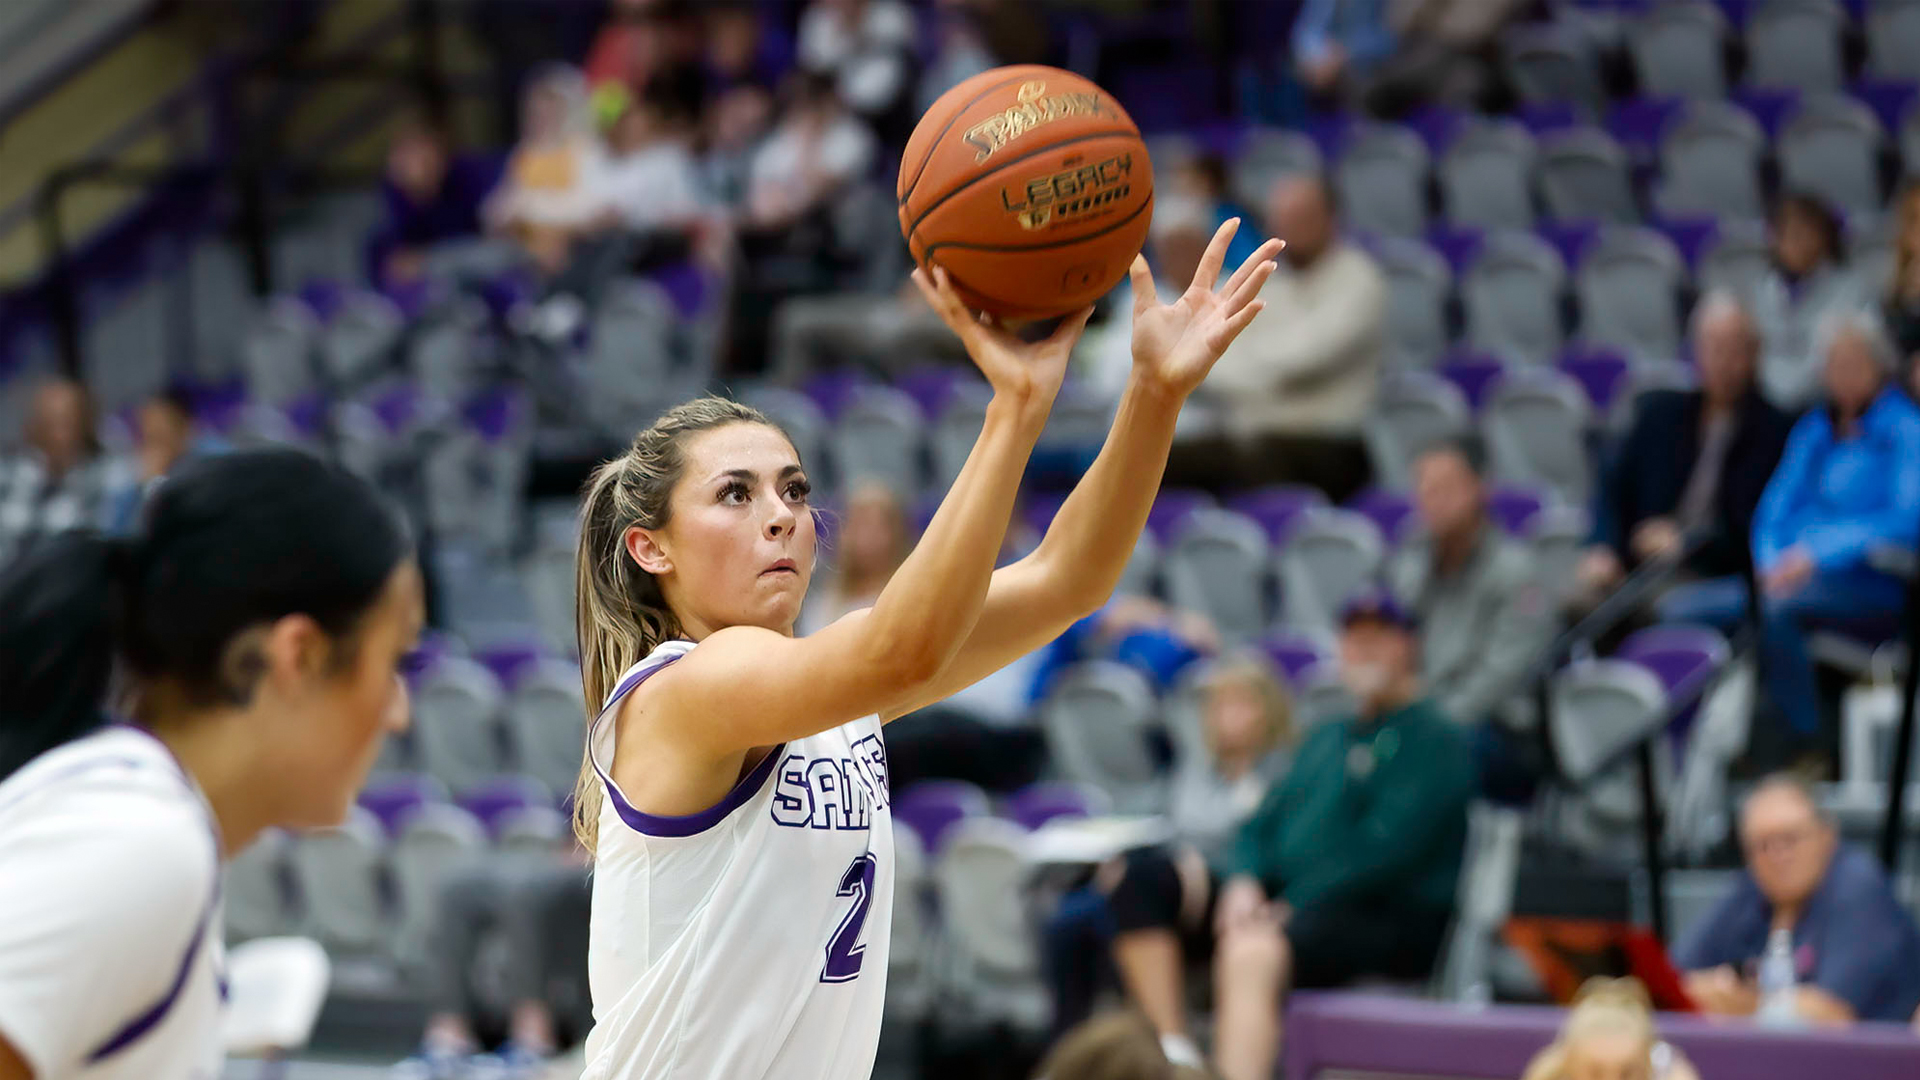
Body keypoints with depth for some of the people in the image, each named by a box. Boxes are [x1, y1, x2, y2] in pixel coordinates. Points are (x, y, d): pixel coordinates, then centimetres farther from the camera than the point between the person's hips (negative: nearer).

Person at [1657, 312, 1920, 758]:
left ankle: (1806, 748, -28)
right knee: (1679, 608, -13)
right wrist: (1773, 564, -6)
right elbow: (1777, 508, 17)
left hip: (1868, 587, -7)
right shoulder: (1813, 429, 19)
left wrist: (1819, 552, -22)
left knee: (1774, 609, -38)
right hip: (1791, 575, 7)